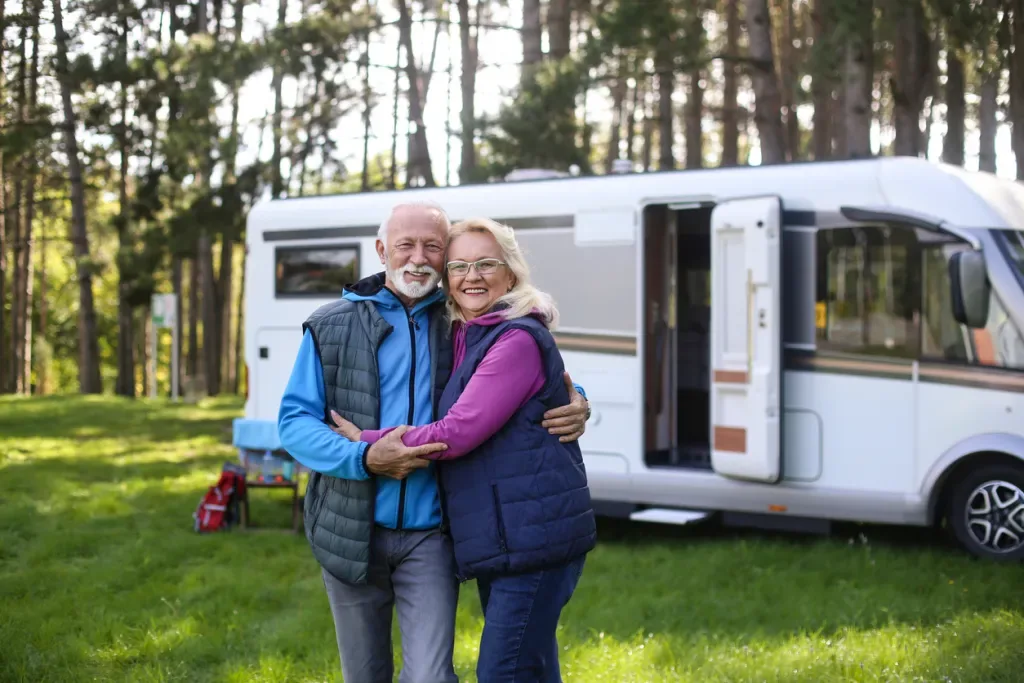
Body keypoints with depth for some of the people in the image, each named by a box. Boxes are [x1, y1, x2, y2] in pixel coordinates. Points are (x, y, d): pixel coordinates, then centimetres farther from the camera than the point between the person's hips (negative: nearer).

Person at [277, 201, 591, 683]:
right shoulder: (332, 326, 1)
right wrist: (366, 458, -21)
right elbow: (294, 421, -5)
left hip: (429, 536, 0)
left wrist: (575, 404, -11)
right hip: (354, 533, 1)